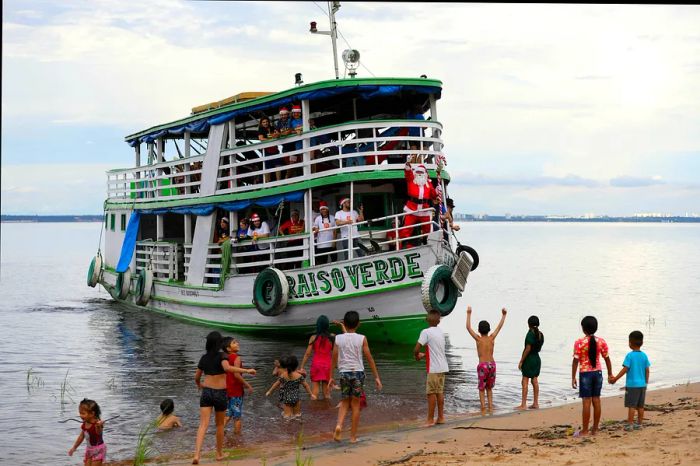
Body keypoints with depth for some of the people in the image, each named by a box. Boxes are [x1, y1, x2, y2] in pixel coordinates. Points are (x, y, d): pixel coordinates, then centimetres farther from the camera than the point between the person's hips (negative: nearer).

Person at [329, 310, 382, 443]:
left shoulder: (338, 338, 0)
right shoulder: (361, 339, -3)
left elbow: (334, 359, 3)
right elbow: (369, 358, -2)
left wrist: (331, 377, 12)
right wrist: (376, 377, 5)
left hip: (344, 372, 1)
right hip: (358, 372, -1)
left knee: (344, 402, 15)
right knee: (355, 405, 7)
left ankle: (339, 425, -11)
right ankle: (353, 436, 10)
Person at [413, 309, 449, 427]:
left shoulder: (426, 332, -14)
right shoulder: (441, 332, 9)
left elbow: (416, 349, -16)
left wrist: (417, 356, 5)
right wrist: (424, 355, 19)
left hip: (433, 368, -7)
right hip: (442, 367, 7)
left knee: (431, 393, -2)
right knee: (440, 392, 13)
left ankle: (430, 419, 1)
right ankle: (441, 417, 18)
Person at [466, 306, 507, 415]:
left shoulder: (478, 339, -6)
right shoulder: (492, 338, 1)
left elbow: (468, 327, -4)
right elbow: (499, 326, 11)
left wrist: (469, 314, -2)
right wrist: (503, 315, 20)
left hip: (483, 365, -3)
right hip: (492, 364, 3)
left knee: (481, 389, 6)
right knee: (489, 388, 18)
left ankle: (483, 409, -3)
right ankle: (490, 408, 12)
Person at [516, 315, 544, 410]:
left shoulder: (530, 333, -16)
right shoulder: (541, 334, 6)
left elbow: (528, 349, -18)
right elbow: (538, 348, 11)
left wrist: (521, 361, -14)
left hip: (529, 359, -8)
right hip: (537, 358, 8)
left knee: (525, 381, -4)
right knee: (535, 381, 13)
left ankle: (523, 404, -4)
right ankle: (536, 403, 16)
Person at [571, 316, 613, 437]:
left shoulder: (579, 343, -11)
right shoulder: (601, 342, 0)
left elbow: (575, 361, -12)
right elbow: (607, 359, 6)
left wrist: (573, 377, -5)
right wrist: (610, 374, 17)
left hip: (585, 374, -4)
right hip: (598, 373, 4)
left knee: (586, 401, -2)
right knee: (596, 400, 9)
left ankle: (585, 430, 2)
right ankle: (595, 429, 15)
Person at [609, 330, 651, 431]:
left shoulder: (630, 355, -11)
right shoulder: (644, 355, 4)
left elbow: (625, 370, -13)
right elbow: (647, 371, 7)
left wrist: (615, 379, -6)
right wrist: (646, 383, 18)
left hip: (632, 384, -5)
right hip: (642, 384, 5)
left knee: (631, 405, -2)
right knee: (640, 406, 11)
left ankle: (630, 424, -2)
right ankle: (639, 424, 17)